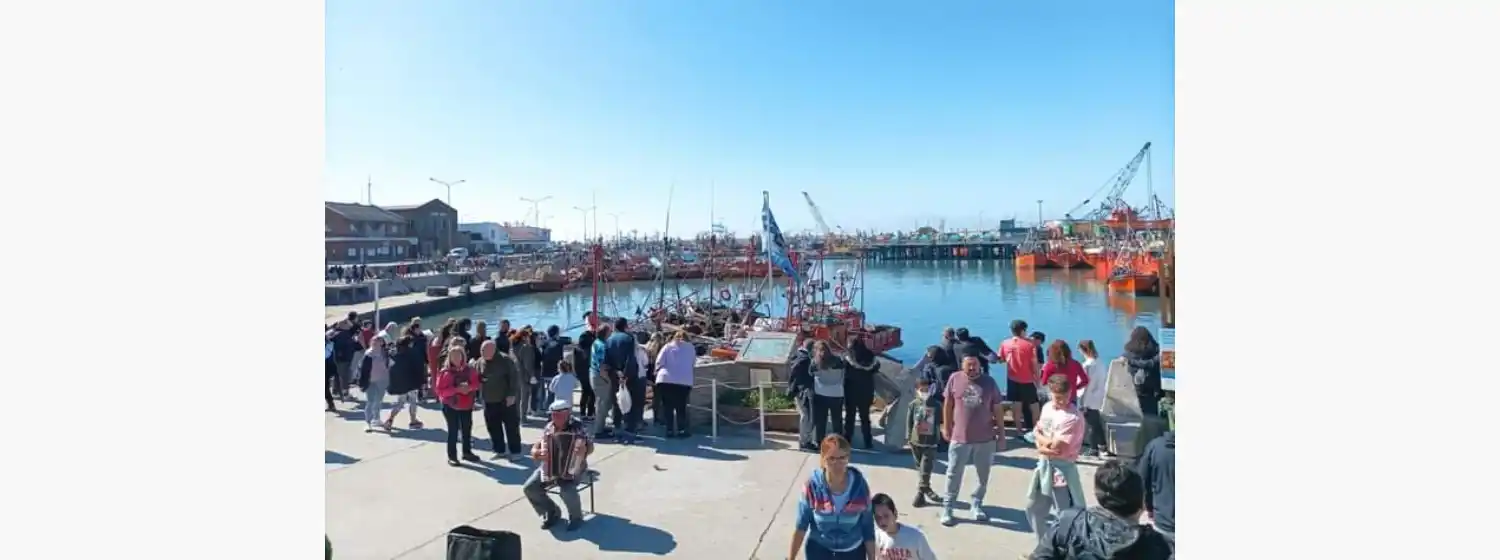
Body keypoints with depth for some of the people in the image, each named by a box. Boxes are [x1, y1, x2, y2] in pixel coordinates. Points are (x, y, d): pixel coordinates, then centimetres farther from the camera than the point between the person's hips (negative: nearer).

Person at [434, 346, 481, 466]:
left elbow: (477, 383, 3)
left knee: (467, 429, 14)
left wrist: (469, 387, -18)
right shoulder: (445, 372, -11)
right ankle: (452, 456, 10)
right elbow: (439, 390, -15)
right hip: (451, 406, -4)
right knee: (453, 431, -1)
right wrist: (456, 389, -24)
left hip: (467, 405, 4)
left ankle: (467, 452, 29)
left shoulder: (469, 369, 0)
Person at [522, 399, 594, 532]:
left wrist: (584, 451, -33)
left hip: (572, 467, -6)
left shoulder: (577, 427, -12)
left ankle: (576, 517, 1)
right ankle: (551, 513, 12)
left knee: (567, 490, -31)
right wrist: (535, 452, -16)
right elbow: (537, 445, 6)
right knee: (529, 488, -10)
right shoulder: (549, 427, 2)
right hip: (549, 467, 6)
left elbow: (590, 446, -11)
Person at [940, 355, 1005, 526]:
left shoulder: (989, 382, -5)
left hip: (985, 438, 1)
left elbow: (997, 410, 1)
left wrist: (1001, 434, 3)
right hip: (960, 437, -1)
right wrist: (946, 427, 6)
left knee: (983, 476, 15)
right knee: (954, 475, 7)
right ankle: (947, 508, 18)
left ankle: (977, 505, 33)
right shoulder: (955, 379, -7)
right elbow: (948, 404, 3)